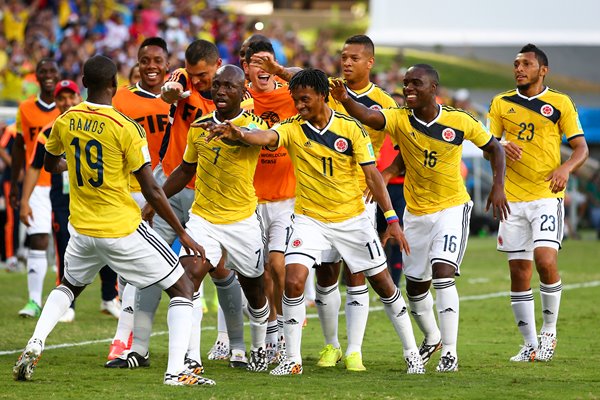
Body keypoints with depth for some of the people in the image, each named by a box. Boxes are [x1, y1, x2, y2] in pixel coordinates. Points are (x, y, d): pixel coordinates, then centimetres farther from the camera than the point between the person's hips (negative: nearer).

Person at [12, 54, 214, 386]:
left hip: (82, 229, 5)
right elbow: (152, 191, -15)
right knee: (182, 288, 5)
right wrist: (183, 234, -6)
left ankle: (35, 344, 11)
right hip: (122, 230, -5)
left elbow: (50, 164, 19)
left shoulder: (65, 121, -1)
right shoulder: (126, 129, -17)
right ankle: (176, 371, -7)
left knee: (69, 285, 32)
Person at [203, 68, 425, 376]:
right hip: (310, 219, 0)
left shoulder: (351, 128, -8)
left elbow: (372, 175, -5)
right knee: (293, 281, -17)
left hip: (352, 219, 0)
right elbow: (265, 137, -30)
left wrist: (391, 218, -10)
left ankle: (412, 352, 22)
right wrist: (238, 134, -53)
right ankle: (292, 359, -6)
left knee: (383, 283, 6)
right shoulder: (292, 128, -8)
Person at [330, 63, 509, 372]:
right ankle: (431, 338, 41)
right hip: (415, 212, 4)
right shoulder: (401, 119, -10)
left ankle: (449, 352, -15)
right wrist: (345, 100, -46)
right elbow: (369, 117, -28)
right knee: (415, 284, 12)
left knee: (442, 274, -21)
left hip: (452, 208, -3)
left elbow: (493, 147, 2)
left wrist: (498, 187, -7)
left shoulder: (459, 121, -11)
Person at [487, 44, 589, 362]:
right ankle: (530, 345, 10)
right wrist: (502, 148, -13)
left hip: (547, 196, -3)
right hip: (512, 198, 3)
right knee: (519, 271, 2)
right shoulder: (501, 103, 10)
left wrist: (566, 168, -18)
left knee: (545, 260, -19)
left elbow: (581, 147, 2)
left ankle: (549, 330, 1)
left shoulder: (560, 103, 2)